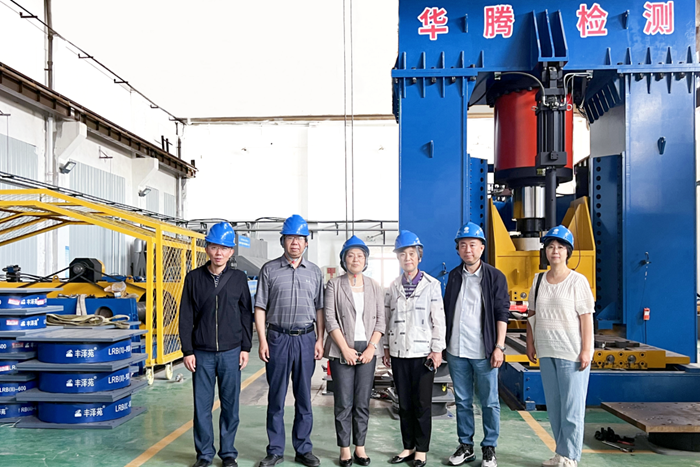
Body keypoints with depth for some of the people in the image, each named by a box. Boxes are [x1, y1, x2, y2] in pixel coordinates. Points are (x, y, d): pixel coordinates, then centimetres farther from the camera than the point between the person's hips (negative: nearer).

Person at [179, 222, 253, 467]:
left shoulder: (239, 278, 2)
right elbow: (186, 317, 2)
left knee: (230, 405, 8)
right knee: (202, 405, 7)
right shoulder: (194, 278, 1)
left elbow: (246, 315, 5)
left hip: (231, 353, 0)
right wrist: (187, 351, -1)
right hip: (202, 354, 0)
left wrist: (245, 348, 1)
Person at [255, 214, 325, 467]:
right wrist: (262, 340, -5)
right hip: (278, 338, -1)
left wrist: (320, 340, 3)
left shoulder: (314, 272, 7)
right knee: (276, 398, 7)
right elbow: (260, 308, 1)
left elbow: (319, 309, 9)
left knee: (304, 397, 10)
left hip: (306, 339, 2)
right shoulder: (269, 269, 1)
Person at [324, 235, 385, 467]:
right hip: (341, 351, -2)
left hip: (367, 350, 2)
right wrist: (345, 348, -11)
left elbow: (380, 320, 6)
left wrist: (371, 347, -6)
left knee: (362, 402, 7)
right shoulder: (334, 285, 0)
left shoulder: (375, 287, 9)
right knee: (343, 403, 1)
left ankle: (360, 447, 17)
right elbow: (330, 319, -5)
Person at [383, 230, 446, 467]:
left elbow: (439, 319, -6)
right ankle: (408, 447, 23)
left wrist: (437, 349, -9)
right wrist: (386, 347, 8)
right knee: (404, 403, 11)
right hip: (398, 352, 4)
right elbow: (387, 319, 10)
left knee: (422, 404, 3)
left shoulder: (432, 284, -4)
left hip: (423, 352, -4)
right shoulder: (393, 286, 7)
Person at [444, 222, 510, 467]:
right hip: (456, 350, 4)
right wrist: (443, 342, 11)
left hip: (483, 351, -3)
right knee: (462, 401, 12)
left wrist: (499, 346, -10)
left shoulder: (495, 277, -2)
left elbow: (502, 314, -4)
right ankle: (466, 445, 25)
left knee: (489, 402, 6)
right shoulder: (454, 276, 9)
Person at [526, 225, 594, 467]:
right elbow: (532, 314, 13)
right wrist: (530, 343, 10)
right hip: (546, 352, 6)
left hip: (572, 353, -6)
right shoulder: (539, 280, 8)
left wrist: (586, 350, -15)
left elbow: (586, 317, -10)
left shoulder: (578, 281, -7)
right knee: (553, 407, 14)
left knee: (571, 408, 0)